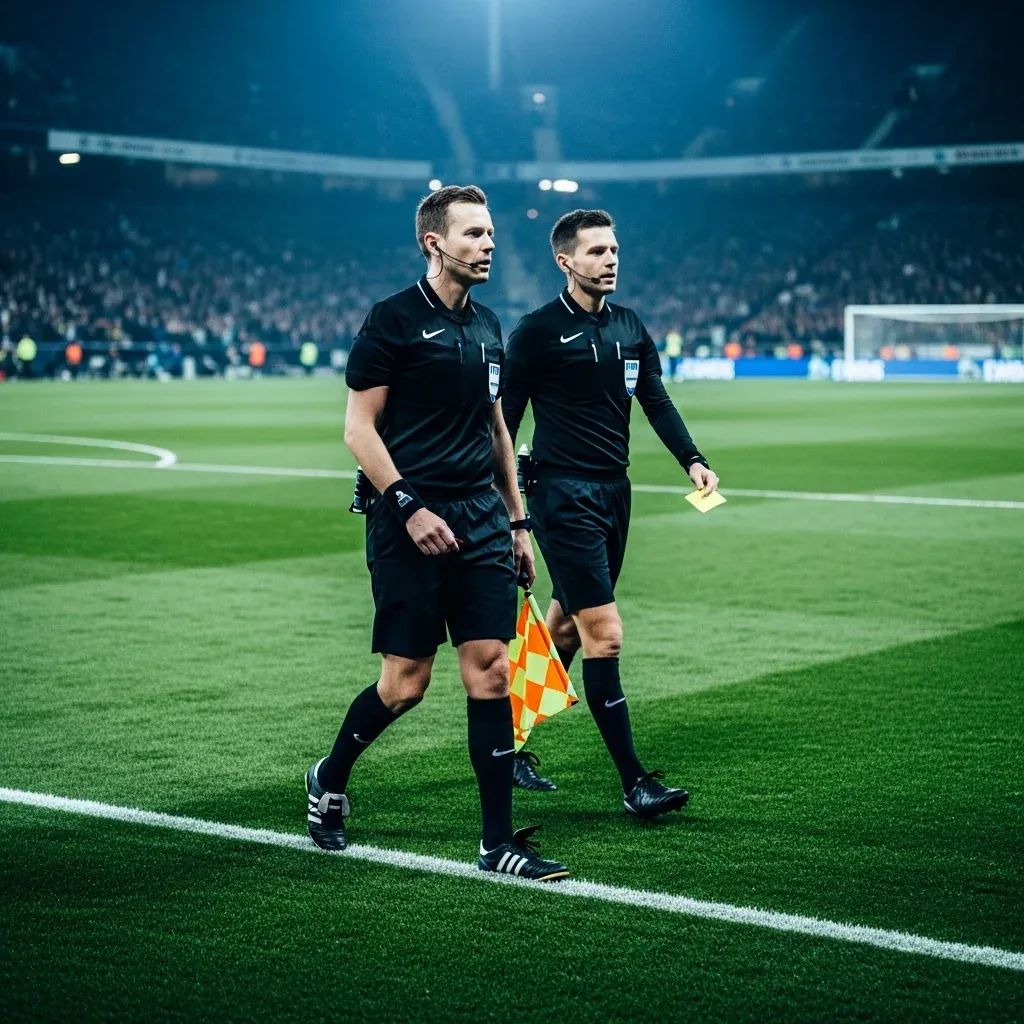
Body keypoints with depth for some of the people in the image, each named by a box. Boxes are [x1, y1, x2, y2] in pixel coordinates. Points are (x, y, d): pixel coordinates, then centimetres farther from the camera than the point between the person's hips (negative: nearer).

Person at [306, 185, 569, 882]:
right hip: (412, 522, -6)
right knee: (407, 682, -1)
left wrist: (518, 520, 19)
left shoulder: (487, 326, 14)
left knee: (491, 671, 0)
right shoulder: (394, 319, -6)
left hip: (482, 520, 6)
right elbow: (359, 427, -8)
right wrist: (407, 506, -15)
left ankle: (499, 842, 4)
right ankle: (329, 782, 26)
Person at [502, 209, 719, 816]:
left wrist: (693, 460, -1)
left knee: (565, 630, 13)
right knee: (605, 635, -11)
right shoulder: (539, 331, -7)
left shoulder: (630, 328, 12)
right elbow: (505, 419, -4)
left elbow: (657, 401, 14)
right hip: (563, 494, -7)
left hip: (614, 491, 7)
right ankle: (634, 782, -8)